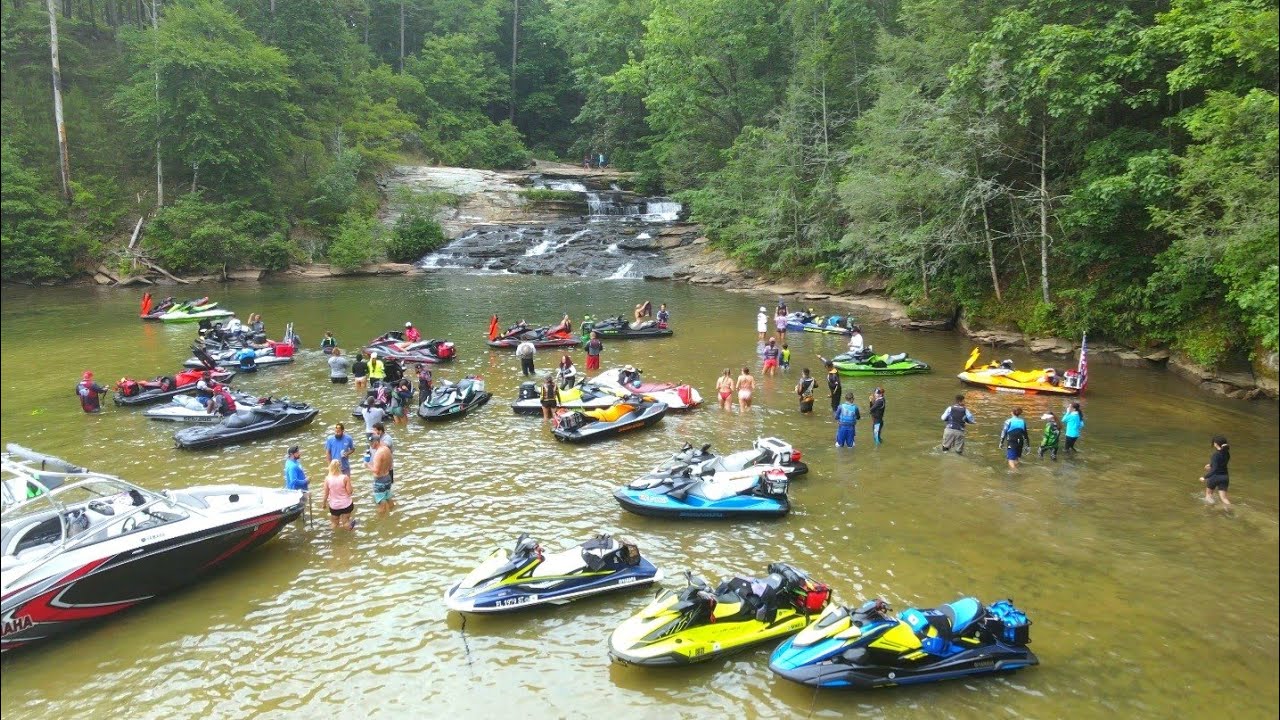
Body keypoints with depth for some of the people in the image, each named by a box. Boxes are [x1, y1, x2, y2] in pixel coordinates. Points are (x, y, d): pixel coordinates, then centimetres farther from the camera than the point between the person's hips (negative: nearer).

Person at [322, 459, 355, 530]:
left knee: (335, 526, 21)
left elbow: (326, 494, -5)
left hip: (334, 506, 0)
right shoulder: (345, 477, -18)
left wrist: (324, 503, 12)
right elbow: (349, 492, -13)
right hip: (346, 504, 0)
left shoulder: (327, 479, -13)